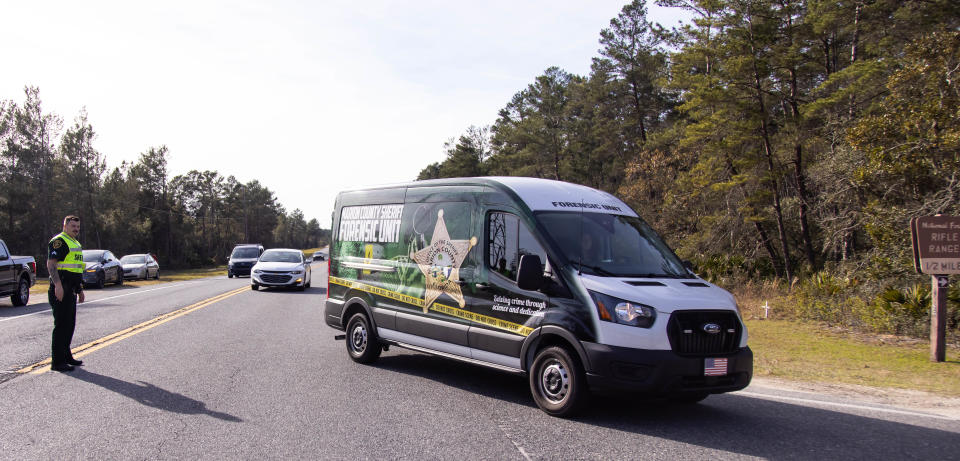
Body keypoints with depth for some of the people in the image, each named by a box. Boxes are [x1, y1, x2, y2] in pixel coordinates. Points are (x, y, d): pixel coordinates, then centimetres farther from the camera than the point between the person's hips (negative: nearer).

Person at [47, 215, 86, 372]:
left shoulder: (75, 243, 22)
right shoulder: (59, 241, -9)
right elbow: (51, 264, -19)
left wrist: (80, 289, 28)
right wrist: (58, 285, -28)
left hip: (71, 290, 10)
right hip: (61, 289, -10)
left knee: (70, 324, 14)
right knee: (61, 325, -8)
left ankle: (66, 356, 23)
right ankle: (57, 361, -4)